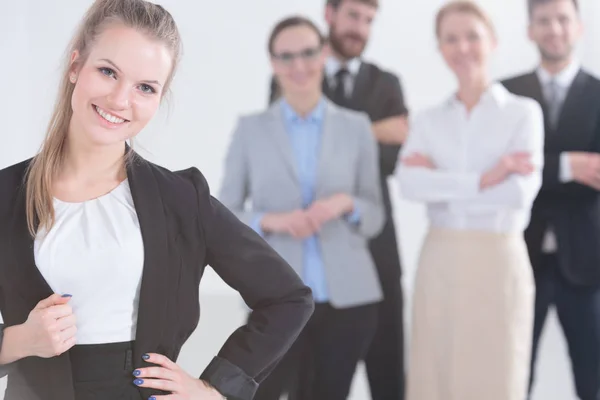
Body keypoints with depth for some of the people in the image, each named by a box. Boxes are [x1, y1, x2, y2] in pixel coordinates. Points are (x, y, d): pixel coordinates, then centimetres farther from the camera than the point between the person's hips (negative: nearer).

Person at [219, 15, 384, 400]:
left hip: (348, 296, 1)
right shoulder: (251, 129, 3)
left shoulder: (356, 126, 5)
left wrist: (346, 204, -12)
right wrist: (270, 221, -16)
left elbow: (376, 217, 9)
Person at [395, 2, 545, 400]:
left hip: (498, 262, -3)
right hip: (439, 263, 3)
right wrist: (486, 179, -16)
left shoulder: (523, 112, 0)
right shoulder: (428, 120, 9)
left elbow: (521, 191, -14)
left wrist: (442, 184, -9)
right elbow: (410, 183, -9)